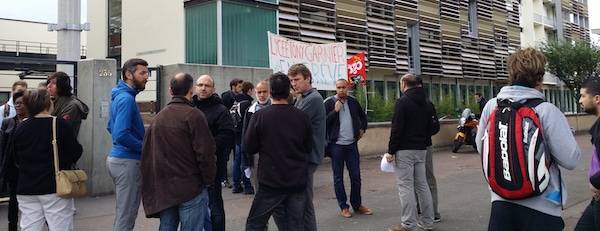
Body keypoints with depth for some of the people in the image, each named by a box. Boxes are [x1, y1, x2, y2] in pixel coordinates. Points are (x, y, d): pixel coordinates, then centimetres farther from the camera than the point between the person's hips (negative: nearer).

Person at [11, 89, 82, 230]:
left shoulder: (20, 129, 2)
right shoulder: (59, 124, -11)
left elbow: (16, 159, 11)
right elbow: (76, 152, -9)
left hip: (27, 189, 5)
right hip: (56, 187, -4)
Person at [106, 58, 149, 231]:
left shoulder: (120, 96, 11)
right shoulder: (126, 98, -18)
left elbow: (111, 127, 21)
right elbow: (122, 135, -27)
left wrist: (141, 143, 15)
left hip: (117, 157, 10)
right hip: (128, 161, -10)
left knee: (122, 212, 19)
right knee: (126, 216, -1)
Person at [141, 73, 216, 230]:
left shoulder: (158, 117, 10)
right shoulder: (193, 115, -12)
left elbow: (147, 152, 12)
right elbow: (205, 152, -16)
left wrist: (153, 184, 18)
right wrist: (209, 180, -3)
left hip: (164, 188, 7)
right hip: (191, 187, -6)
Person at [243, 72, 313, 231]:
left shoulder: (260, 116, -12)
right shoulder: (302, 117, -4)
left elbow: (248, 147, -5)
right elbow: (308, 148, 6)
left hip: (270, 183, -3)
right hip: (298, 182, 3)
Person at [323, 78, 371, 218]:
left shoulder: (353, 101, 7)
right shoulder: (329, 103, -5)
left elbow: (362, 116, 24)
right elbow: (324, 122, -12)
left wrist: (362, 128, 11)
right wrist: (335, 111, -19)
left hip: (352, 144, 4)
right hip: (336, 145, -3)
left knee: (355, 176, 8)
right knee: (338, 177, 4)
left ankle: (357, 205, 20)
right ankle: (343, 206, 14)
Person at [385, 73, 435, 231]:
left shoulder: (402, 101, -11)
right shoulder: (424, 102, 14)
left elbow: (397, 129, -16)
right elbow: (429, 126, 18)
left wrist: (391, 150, -13)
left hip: (405, 150, -8)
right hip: (421, 149, 8)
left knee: (405, 186, -5)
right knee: (422, 184, 12)